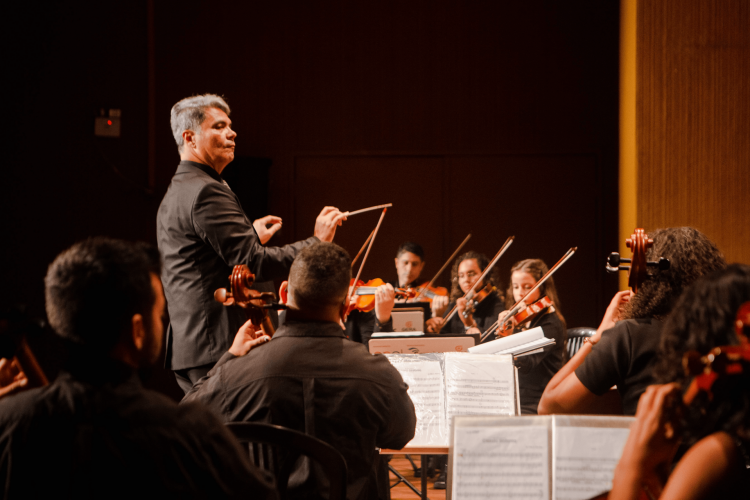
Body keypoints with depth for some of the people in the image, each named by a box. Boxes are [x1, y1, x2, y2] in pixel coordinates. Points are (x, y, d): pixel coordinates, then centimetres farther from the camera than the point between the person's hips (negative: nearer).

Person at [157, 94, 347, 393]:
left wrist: (251, 237, 28)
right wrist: (317, 242, -15)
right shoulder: (206, 192, -15)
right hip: (218, 347, -11)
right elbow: (255, 265, -21)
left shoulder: (173, 195, 20)